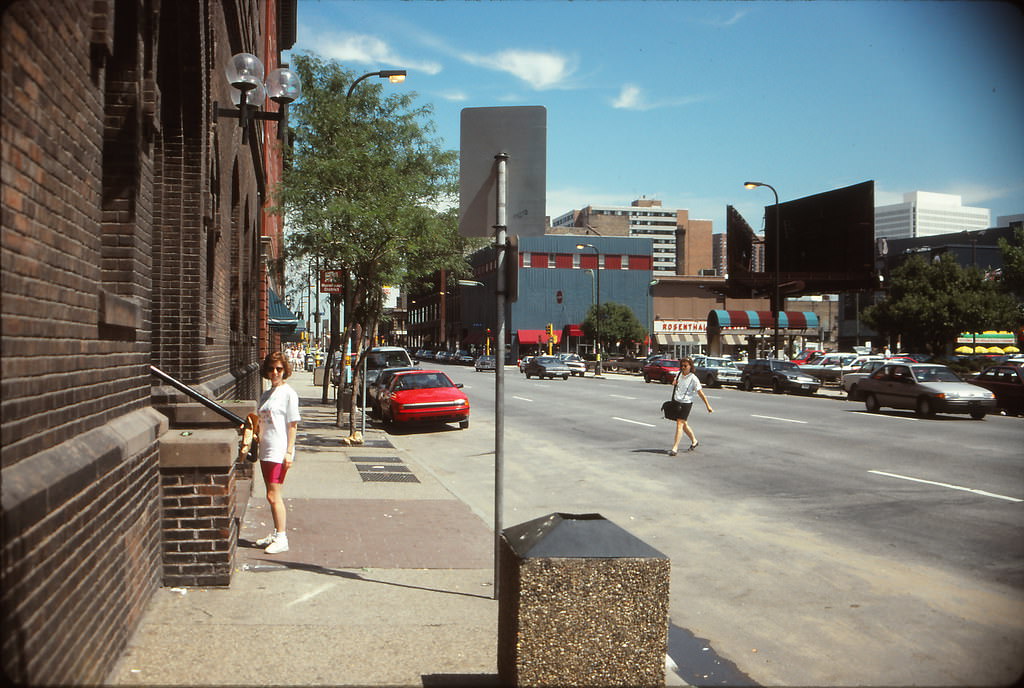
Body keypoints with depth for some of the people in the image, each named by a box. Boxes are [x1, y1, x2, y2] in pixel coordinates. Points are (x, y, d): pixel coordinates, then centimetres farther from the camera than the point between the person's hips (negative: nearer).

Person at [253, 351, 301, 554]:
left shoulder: (288, 393, -7)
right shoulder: (266, 395, 15)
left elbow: (293, 424, -10)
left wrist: (289, 452, -14)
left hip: (279, 451, -8)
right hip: (266, 451, 8)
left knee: (273, 495, -9)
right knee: (272, 495, 13)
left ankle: (282, 539, -4)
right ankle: (276, 534, 23)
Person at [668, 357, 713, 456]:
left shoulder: (693, 379, -10)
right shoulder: (678, 374, 7)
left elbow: (700, 393, -8)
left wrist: (708, 405, -7)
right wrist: (674, 383, 2)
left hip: (686, 403, -6)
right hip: (676, 402, 7)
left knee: (680, 424, -12)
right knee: (684, 424, 17)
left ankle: (675, 448, -12)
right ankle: (694, 441, 39)